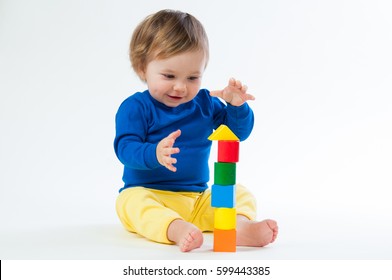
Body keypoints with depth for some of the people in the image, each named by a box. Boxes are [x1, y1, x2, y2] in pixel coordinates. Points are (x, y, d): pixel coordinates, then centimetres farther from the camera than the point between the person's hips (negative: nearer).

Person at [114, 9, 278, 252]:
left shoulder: (205, 103, 9)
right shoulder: (135, 107, -5)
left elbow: (239, 132, 8)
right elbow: (125, 147, -18)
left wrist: (236, 106, -13)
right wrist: (154, 154, -40)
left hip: (198, 199, 5)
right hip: (149, 194, -4)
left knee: (241, 194, -12)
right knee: (133, 201, -35)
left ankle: (239, 225, -46)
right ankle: (177, 229, -63)